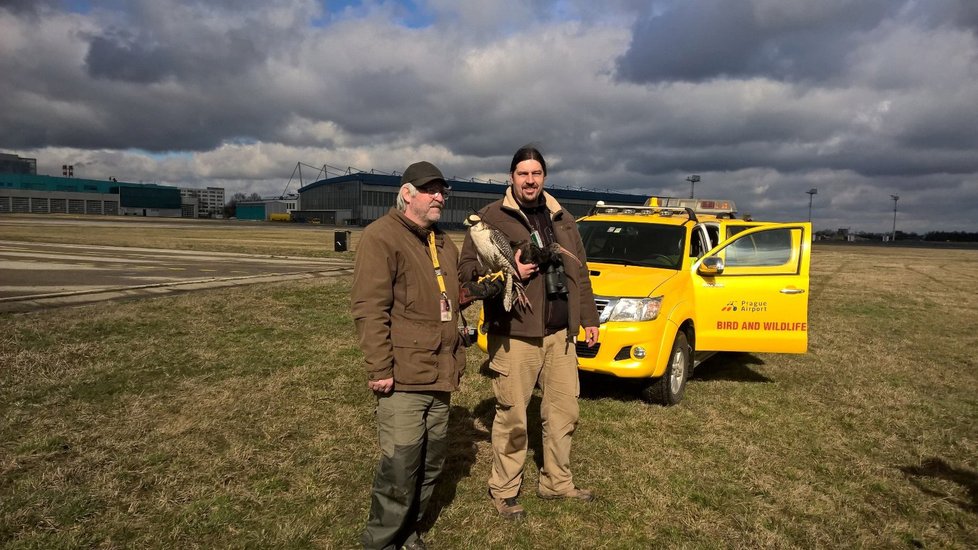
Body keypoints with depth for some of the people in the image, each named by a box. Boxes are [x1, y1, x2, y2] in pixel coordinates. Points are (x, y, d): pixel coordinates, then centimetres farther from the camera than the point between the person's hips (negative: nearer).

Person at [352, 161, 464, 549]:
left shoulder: (444, 244, 17)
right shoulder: (381, 237, -9)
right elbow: (369, 309, -16)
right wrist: (379, 368, -20)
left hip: (439, 375, 8)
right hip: (403, 377, -8)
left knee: (431, 463, 15)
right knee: (401, 467, -5)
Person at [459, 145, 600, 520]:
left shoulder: (562, 219, 16)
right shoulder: (491, 217, -2)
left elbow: (580, 273, 20)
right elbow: (465, 269, -4)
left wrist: (589, 318, 18)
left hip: (560, 333, 6)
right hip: (514, 334, -5)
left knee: (564, 412, 12)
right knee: (513, 418, 0)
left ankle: (557, 482, 30)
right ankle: (503, 490, 19)